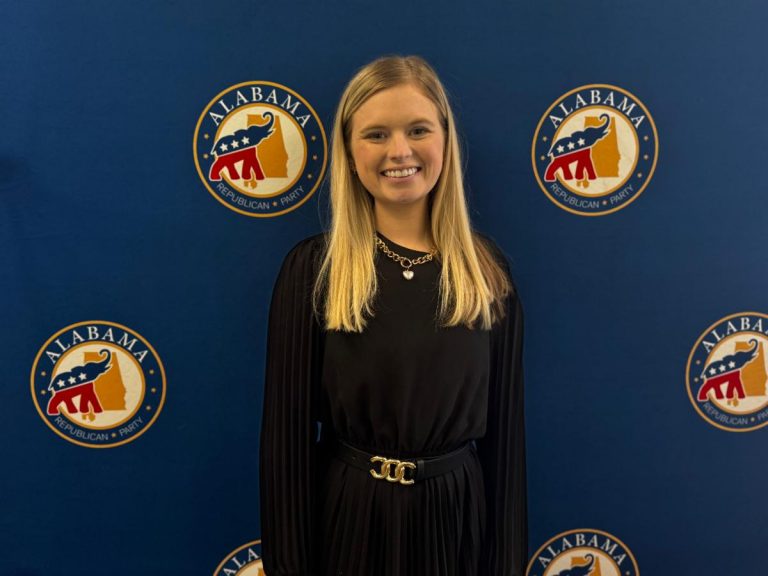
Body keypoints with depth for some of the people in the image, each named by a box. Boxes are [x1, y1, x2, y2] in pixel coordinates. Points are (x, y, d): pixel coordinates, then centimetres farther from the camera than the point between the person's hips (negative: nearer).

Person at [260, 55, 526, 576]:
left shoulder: (487, 269, -3)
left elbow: (505, 425, 1)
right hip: (349, 517, -1)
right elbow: (288, 429, -8)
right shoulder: (313, 268, -10)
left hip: (458, 515, 2)